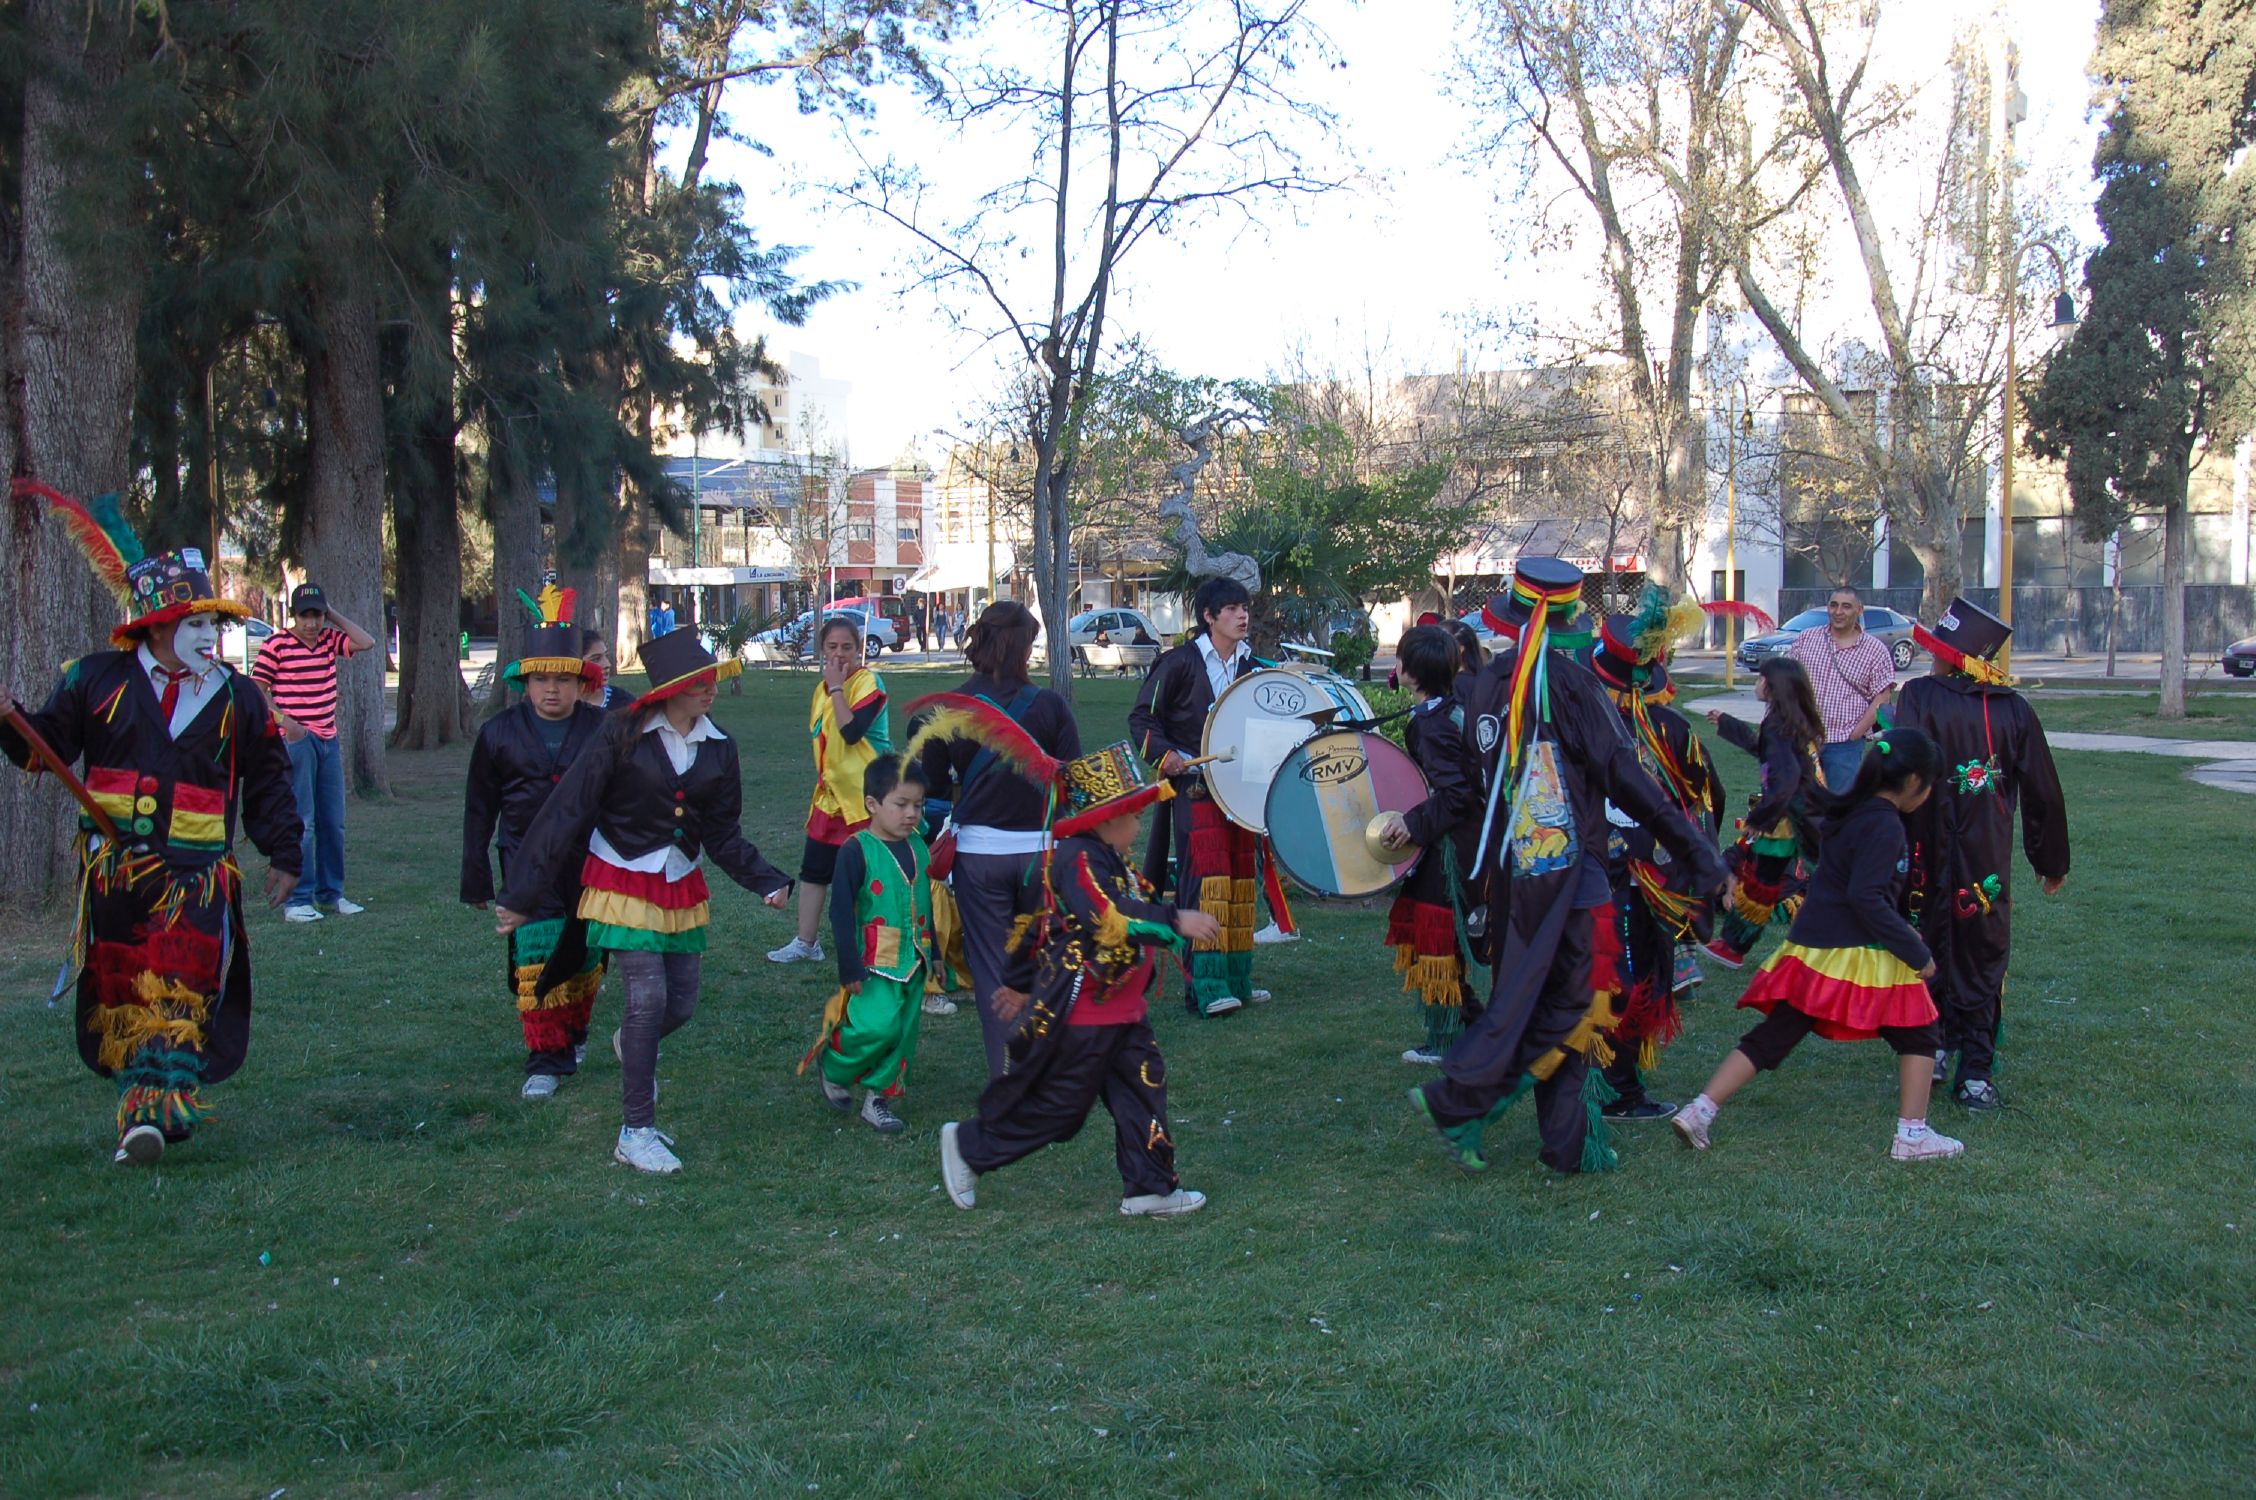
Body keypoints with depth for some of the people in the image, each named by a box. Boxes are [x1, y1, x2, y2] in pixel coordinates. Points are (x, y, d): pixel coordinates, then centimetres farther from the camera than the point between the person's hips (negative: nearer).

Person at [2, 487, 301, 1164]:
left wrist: (284, 855, 13)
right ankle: (143, 1097, 20)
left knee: (182, 984, -14)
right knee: (117, 986, 7)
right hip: (113, 865, 2)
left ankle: (159, 1104, -16)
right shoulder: (97, 679, 4)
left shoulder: (239, 699, 6)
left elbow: (268, 783, 13)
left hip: (197, 871, -1)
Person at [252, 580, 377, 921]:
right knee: (300, 822, -6)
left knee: (333, 822, 11)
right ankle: (297, 900, -2)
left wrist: (334, 615, -1)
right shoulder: (276, 644, -7)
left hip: (328, 740, 6)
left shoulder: (330, 639, 8)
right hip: (295, 740, -6)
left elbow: (367, 642, -3)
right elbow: (257, 691, -6)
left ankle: (330, 893, 22)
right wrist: (282, 719, -20)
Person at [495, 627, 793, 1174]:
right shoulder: (624, 734, -14)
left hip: (682, 888, 5)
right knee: (648, 995, -14)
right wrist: (524, 895, -14)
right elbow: (567, 811, -13)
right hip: (623, 882, -5)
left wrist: (768, 881, -6)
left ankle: (631, 1045, 44)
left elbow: (724, 835, 8)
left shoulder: (718, 748, 1)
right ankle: (636, 1133, -1)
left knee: (682, 1004, 6)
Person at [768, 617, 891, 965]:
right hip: (832, 793, 8)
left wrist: (837, 689, -21)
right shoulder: (822, 687, 10)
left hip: (866, 793, -8)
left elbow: (851, 732, -27)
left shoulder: (868, 683, -13)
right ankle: (806, 943, 19)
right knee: (814, 869, 9)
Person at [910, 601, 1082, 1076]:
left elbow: (931, 784, -1)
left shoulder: (947, 708, -7)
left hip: (978, 852, 0)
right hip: (1041, 849, 1)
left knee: (992, 969, 9)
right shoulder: (1049, 706, -9)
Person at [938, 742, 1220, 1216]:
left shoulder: (1107, 859, 12)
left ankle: (1150, 1189, 16)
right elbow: (1110, 919, -35)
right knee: (1058, 1107, 2)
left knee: (1144, 1089, 8)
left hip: (1120, 1011, 10)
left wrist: (1025, 984, 28)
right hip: (1079, 1016, -10)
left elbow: (1045, 922, 21)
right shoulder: (1078, 860, -20)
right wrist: (1175, 922, -33)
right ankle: (969, 1146, 17)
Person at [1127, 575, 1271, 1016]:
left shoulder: (1253, 666, 10)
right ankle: (1205, 988, -13)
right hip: (1195, 786, -6)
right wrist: (1165, 754, -20)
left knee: (1241, 880, 8)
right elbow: (1142, 716, -5)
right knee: (1206, 880, -13)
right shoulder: (1180, 662, -6)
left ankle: (1235, 979, 17)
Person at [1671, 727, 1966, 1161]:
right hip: (1860, 955, -7)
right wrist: (1916, 953, -18)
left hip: (1810, 949, 8)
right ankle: (1912, 1135, 11)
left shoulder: (1850, 811, 12)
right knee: (1917, 1035, 11)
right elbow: (1866, 897, -22)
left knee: (1769, 1039, 9)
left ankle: (1700, 1110, 2)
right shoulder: (1885, 826, -14)